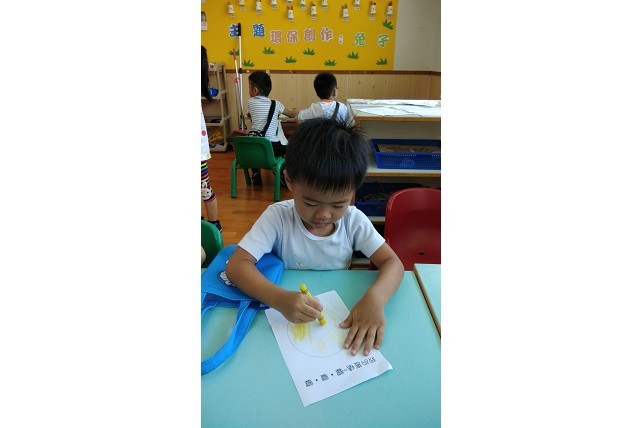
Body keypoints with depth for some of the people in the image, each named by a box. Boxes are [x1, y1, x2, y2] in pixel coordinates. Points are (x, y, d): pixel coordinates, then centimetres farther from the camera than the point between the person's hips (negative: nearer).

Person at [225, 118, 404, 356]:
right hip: (287, 319, -1)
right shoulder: (278, 216, -17)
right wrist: (279, 299, -39)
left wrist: (374, 298, -33)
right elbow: (237, 265, -22)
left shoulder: (353, 220, -11)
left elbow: (392, 262, -12)